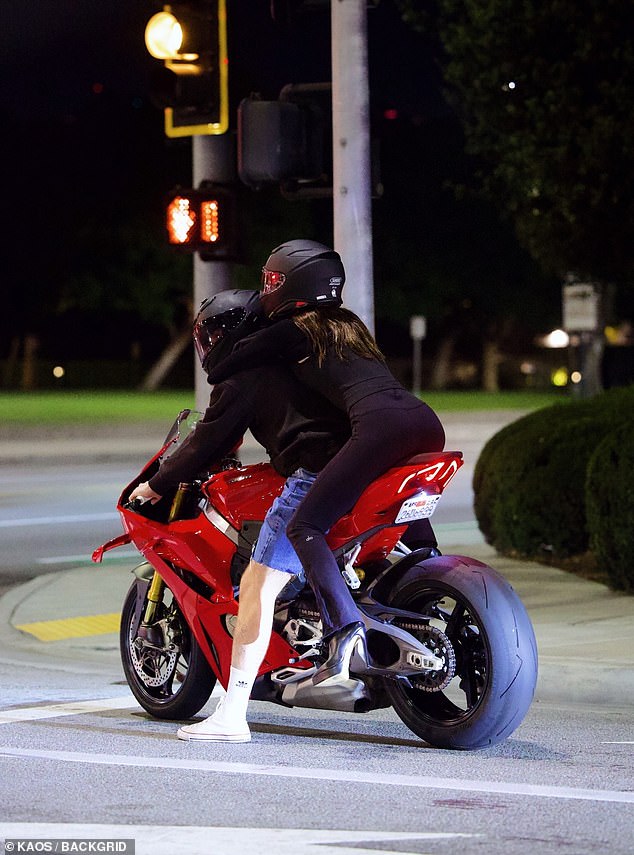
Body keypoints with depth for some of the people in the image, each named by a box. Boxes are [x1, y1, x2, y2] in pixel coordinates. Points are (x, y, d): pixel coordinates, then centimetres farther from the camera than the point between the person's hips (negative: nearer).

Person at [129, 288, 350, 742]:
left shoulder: (243, 374, 3)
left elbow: (210, 441, 6)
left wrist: (156, 485, 19)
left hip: (313, 476, -9)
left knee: (258, 586, -9)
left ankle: (232, 715, -16)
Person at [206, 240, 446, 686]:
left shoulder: (289, 331, 10)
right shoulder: (349, 325, 31)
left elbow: (220, 373, 13)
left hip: (380, 426, -8)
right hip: (427, 420, 8)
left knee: (304, 528, -8)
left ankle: (346, 632, -27)